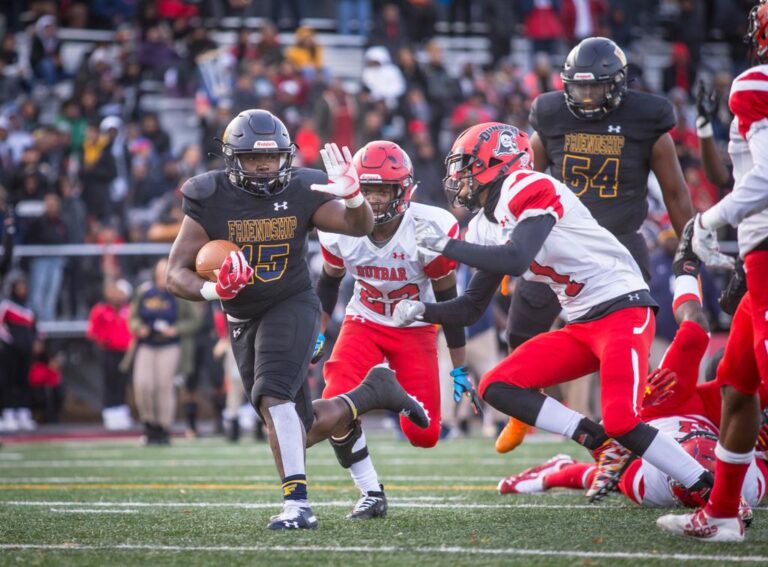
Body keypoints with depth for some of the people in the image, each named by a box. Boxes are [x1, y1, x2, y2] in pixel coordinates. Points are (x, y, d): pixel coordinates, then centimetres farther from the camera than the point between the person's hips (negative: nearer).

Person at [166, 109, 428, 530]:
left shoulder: (301, 192, -9)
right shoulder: (210, 200, -10)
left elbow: (359, 226, -9)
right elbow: (176, 274, -10)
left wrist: (352, 196, -31)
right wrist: (211, 290, -31)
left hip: (293, 305, -3)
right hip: (244, 319, 3)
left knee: (272, 392, -30)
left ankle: (297, 502, -30)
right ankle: (373, 392, 31)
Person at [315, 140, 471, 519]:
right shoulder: (341, 230, -15)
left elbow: (448, 301, -12)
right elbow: (329, 281, 7)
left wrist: (459, 367, -6)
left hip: (415, 328, -2)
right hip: (364, 322, 2)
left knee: (423, 435, -9)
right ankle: (371, 494, -5)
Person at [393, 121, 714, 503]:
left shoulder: (529, 191, -14)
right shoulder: (485, 228, 13)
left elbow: (515, 260, -29)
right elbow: (470, 309, 18)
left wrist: (445, 244, -19)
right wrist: (422, 311, 1)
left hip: (623, 310, -9)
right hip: (581, 326, 9)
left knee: (621, 422, -24)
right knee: (496, 387, -3)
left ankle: (708, 490, -12)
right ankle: (595, 440, -7)